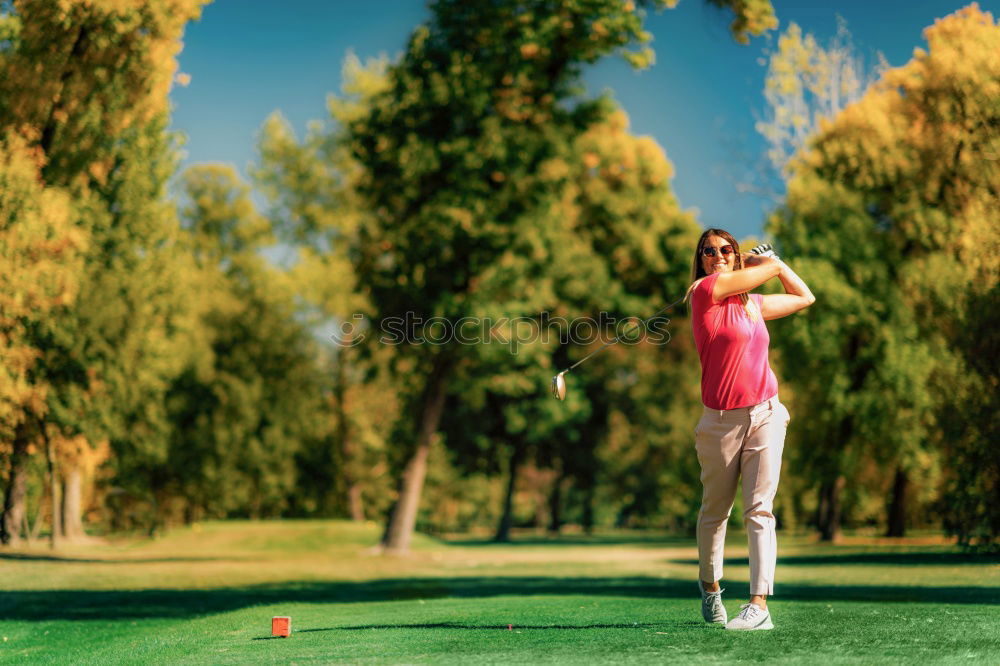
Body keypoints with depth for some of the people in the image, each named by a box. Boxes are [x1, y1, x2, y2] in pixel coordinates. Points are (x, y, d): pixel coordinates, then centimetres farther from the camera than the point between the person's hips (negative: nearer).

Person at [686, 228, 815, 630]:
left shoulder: (753, 303, 14)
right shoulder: (705, 291, -4)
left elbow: (804, 297, 30)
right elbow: (773, 266, 1)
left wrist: (753, 259, 28)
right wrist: (767, 261, 24)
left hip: (765, 415, 3)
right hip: (721, 420, -3)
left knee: (759, 509, -8)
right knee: (715, 510, 10)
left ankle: (759, 605, -14)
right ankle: (710, 587, 33)